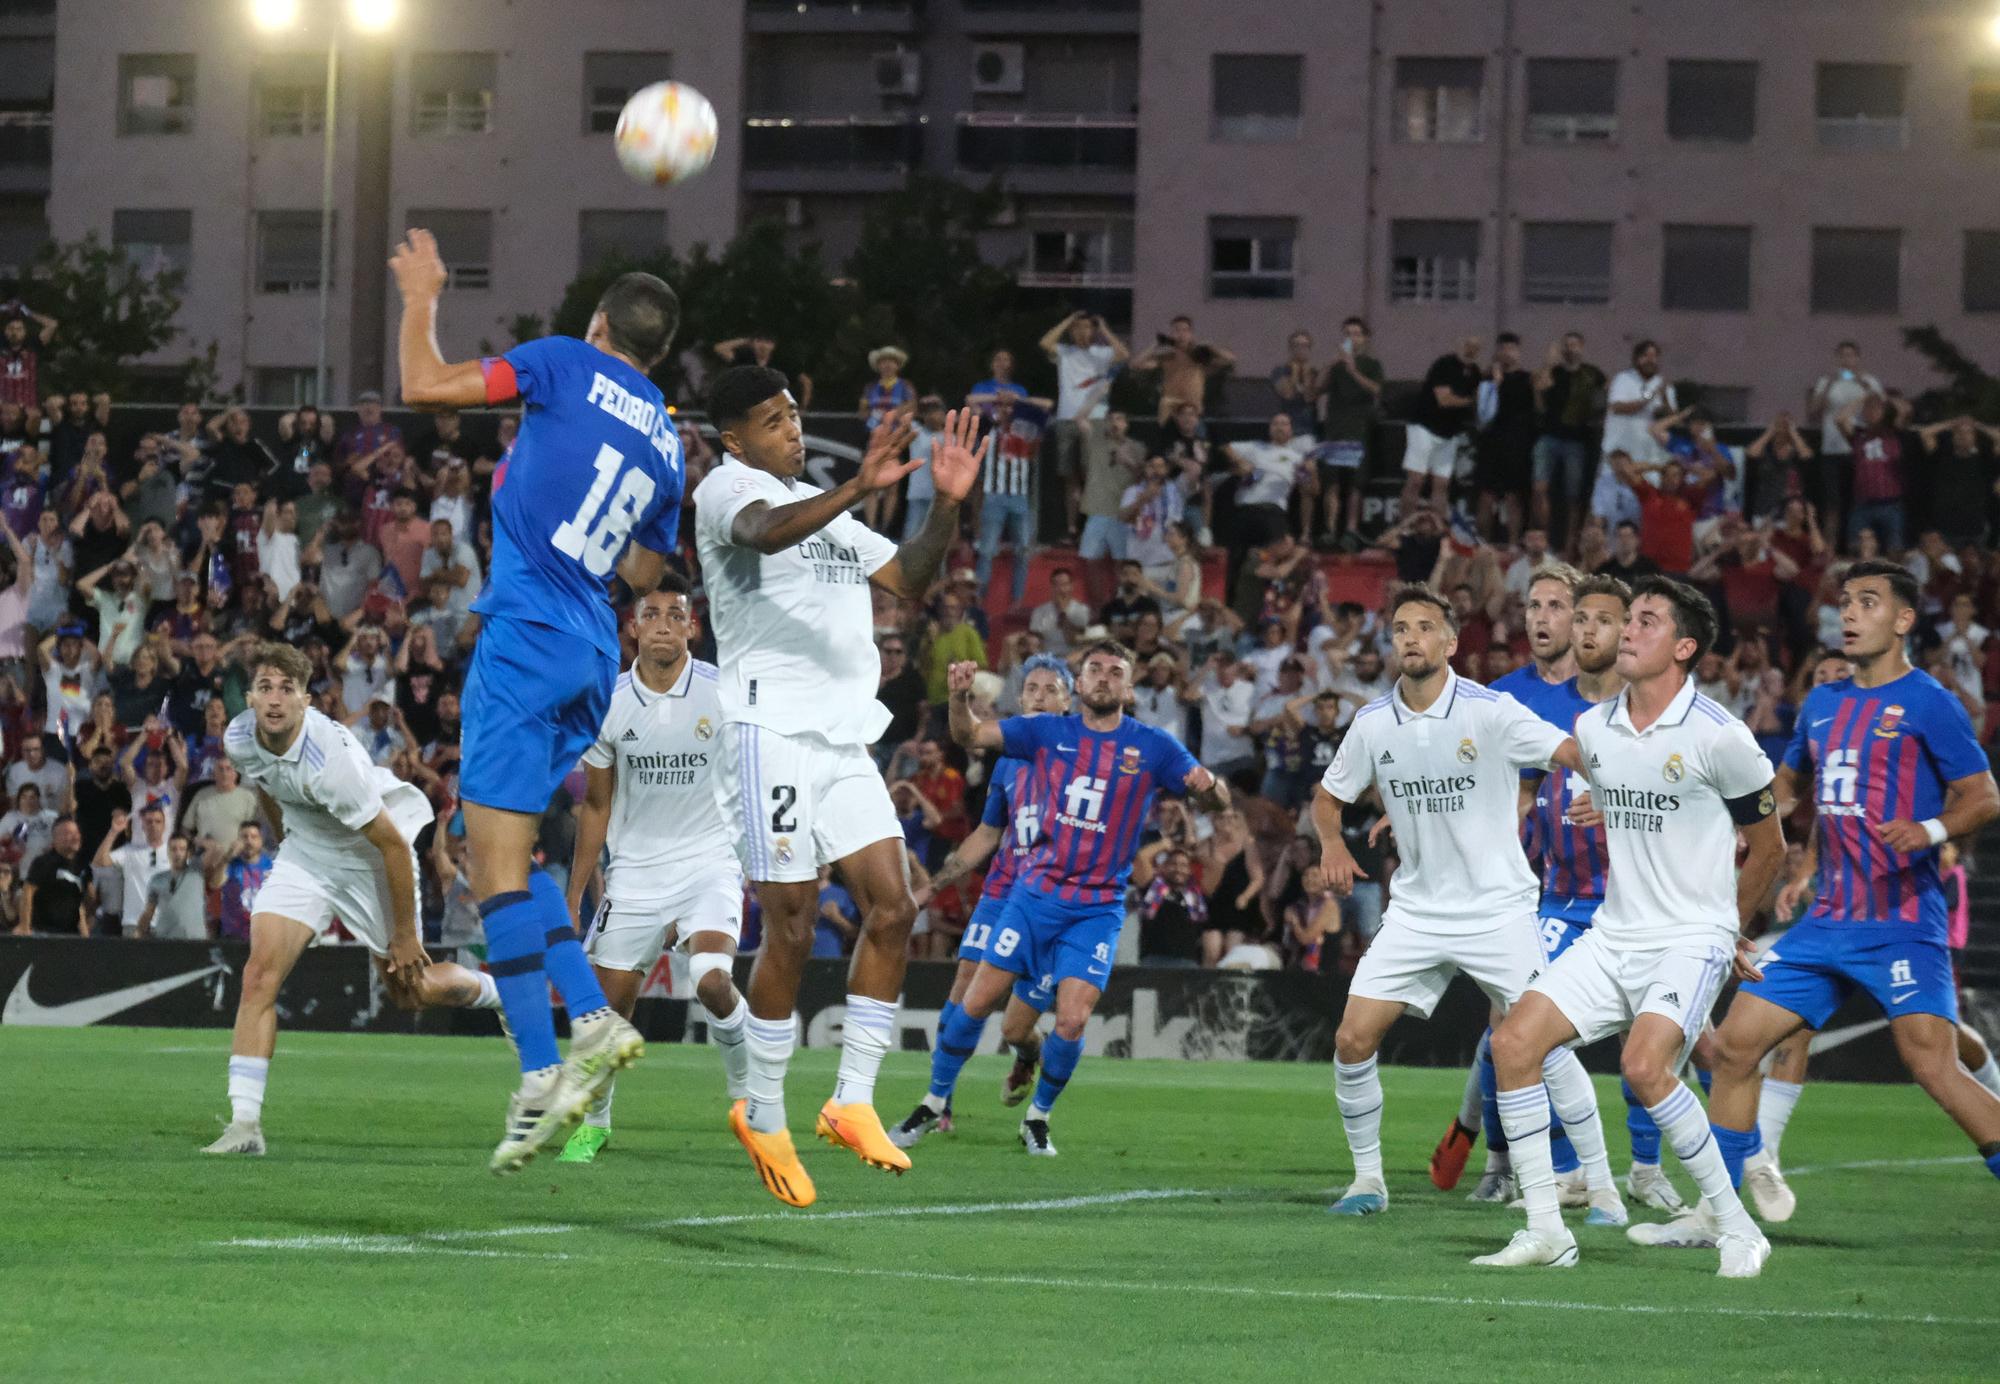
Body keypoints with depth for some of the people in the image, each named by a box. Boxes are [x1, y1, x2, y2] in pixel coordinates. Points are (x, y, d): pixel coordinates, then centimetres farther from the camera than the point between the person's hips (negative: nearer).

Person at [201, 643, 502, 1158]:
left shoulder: (330, 758, -35)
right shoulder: (239, 740, -15)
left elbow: (393, 844, -27)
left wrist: (405, 935, -20)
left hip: (371, 856, -5)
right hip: (304, 853, 5)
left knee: (409, 989, 7)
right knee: (260, 975, -13)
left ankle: (498, 992, 41)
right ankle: (245, 1124, -15)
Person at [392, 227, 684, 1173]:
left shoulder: (567, 366, 0)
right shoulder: (666, 444, 17)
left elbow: (424, 386, -4)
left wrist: (421, 298, 13)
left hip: (526, 632, -7)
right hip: (594, 655, 7)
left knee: (499, 856, -10)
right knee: (507, 850, 18)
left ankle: (541, 1076, -19)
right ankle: (591, 1020, 4)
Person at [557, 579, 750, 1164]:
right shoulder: (609, 703, -1)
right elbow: (596, 805, 10)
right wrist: (573, 897, 10)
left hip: (709, 860, -2)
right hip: (635, 868, 2)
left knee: (712, 980, -26)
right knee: (608, 1003, 0)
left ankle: (746, 1084, 0)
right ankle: (594, 1120, 24)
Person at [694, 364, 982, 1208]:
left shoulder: (824, 506, 23)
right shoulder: (726, 488, -3)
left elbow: (908, 581, 27)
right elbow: (766, 532, -27)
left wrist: (947, 505, 11)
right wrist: (859, 489, -41)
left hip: (843, 737, 8)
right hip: (770, 726, -8)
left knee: (891, 908, -4)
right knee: (792, 929, -8)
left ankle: (852, 1102, 1)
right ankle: (762, 1116, 5)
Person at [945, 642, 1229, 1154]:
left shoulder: (1153, 747, -3)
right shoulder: (1049, 732, 1)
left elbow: (1218, 801, -4)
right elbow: (970, 735, -1)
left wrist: (1208, 785, -29)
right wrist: (960, 697, -22)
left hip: (1097, 908, -1)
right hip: (1035, 894, 1)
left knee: (1072, 1021, -12)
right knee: (978, 1002, 0)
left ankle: (1038, 1115, 11)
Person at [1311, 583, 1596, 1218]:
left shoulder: (1491, 711, -12)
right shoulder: (1373, 724, 1)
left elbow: (1576, 754, -21)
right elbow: (1329, 796, 16)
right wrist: (1332, 844, -5)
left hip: (1498, 908, -4)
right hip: (1416, 912, 4)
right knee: (1352, 1039, -5)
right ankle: (1367, 1177, 12)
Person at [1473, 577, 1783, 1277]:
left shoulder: (1718, 736, -11)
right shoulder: (1593, 729, 6)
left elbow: (1769, 847, 1)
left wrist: (1725, 928, 12)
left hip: (1692, 941, -6)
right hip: (1612, 934, 6)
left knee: (1645, 1063, -29)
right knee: (1513, 1042, -10)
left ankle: (1736, 1229, -15)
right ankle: (1545, 1232, -3)